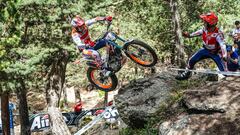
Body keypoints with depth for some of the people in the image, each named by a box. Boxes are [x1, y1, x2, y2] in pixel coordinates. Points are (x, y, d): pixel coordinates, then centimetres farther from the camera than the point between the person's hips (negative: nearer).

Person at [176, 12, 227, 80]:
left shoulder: (218, 34, -35)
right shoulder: (205, 29, -16)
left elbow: (222, 45, -43)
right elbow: (199, 32, 6)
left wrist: (224, 56, -57)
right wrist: (189, 35, 13)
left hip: (215, 53, -6)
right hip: (205, 50, 6)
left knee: (223, 70, -11)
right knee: (192, 60, 3)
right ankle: (186, 74, 24)